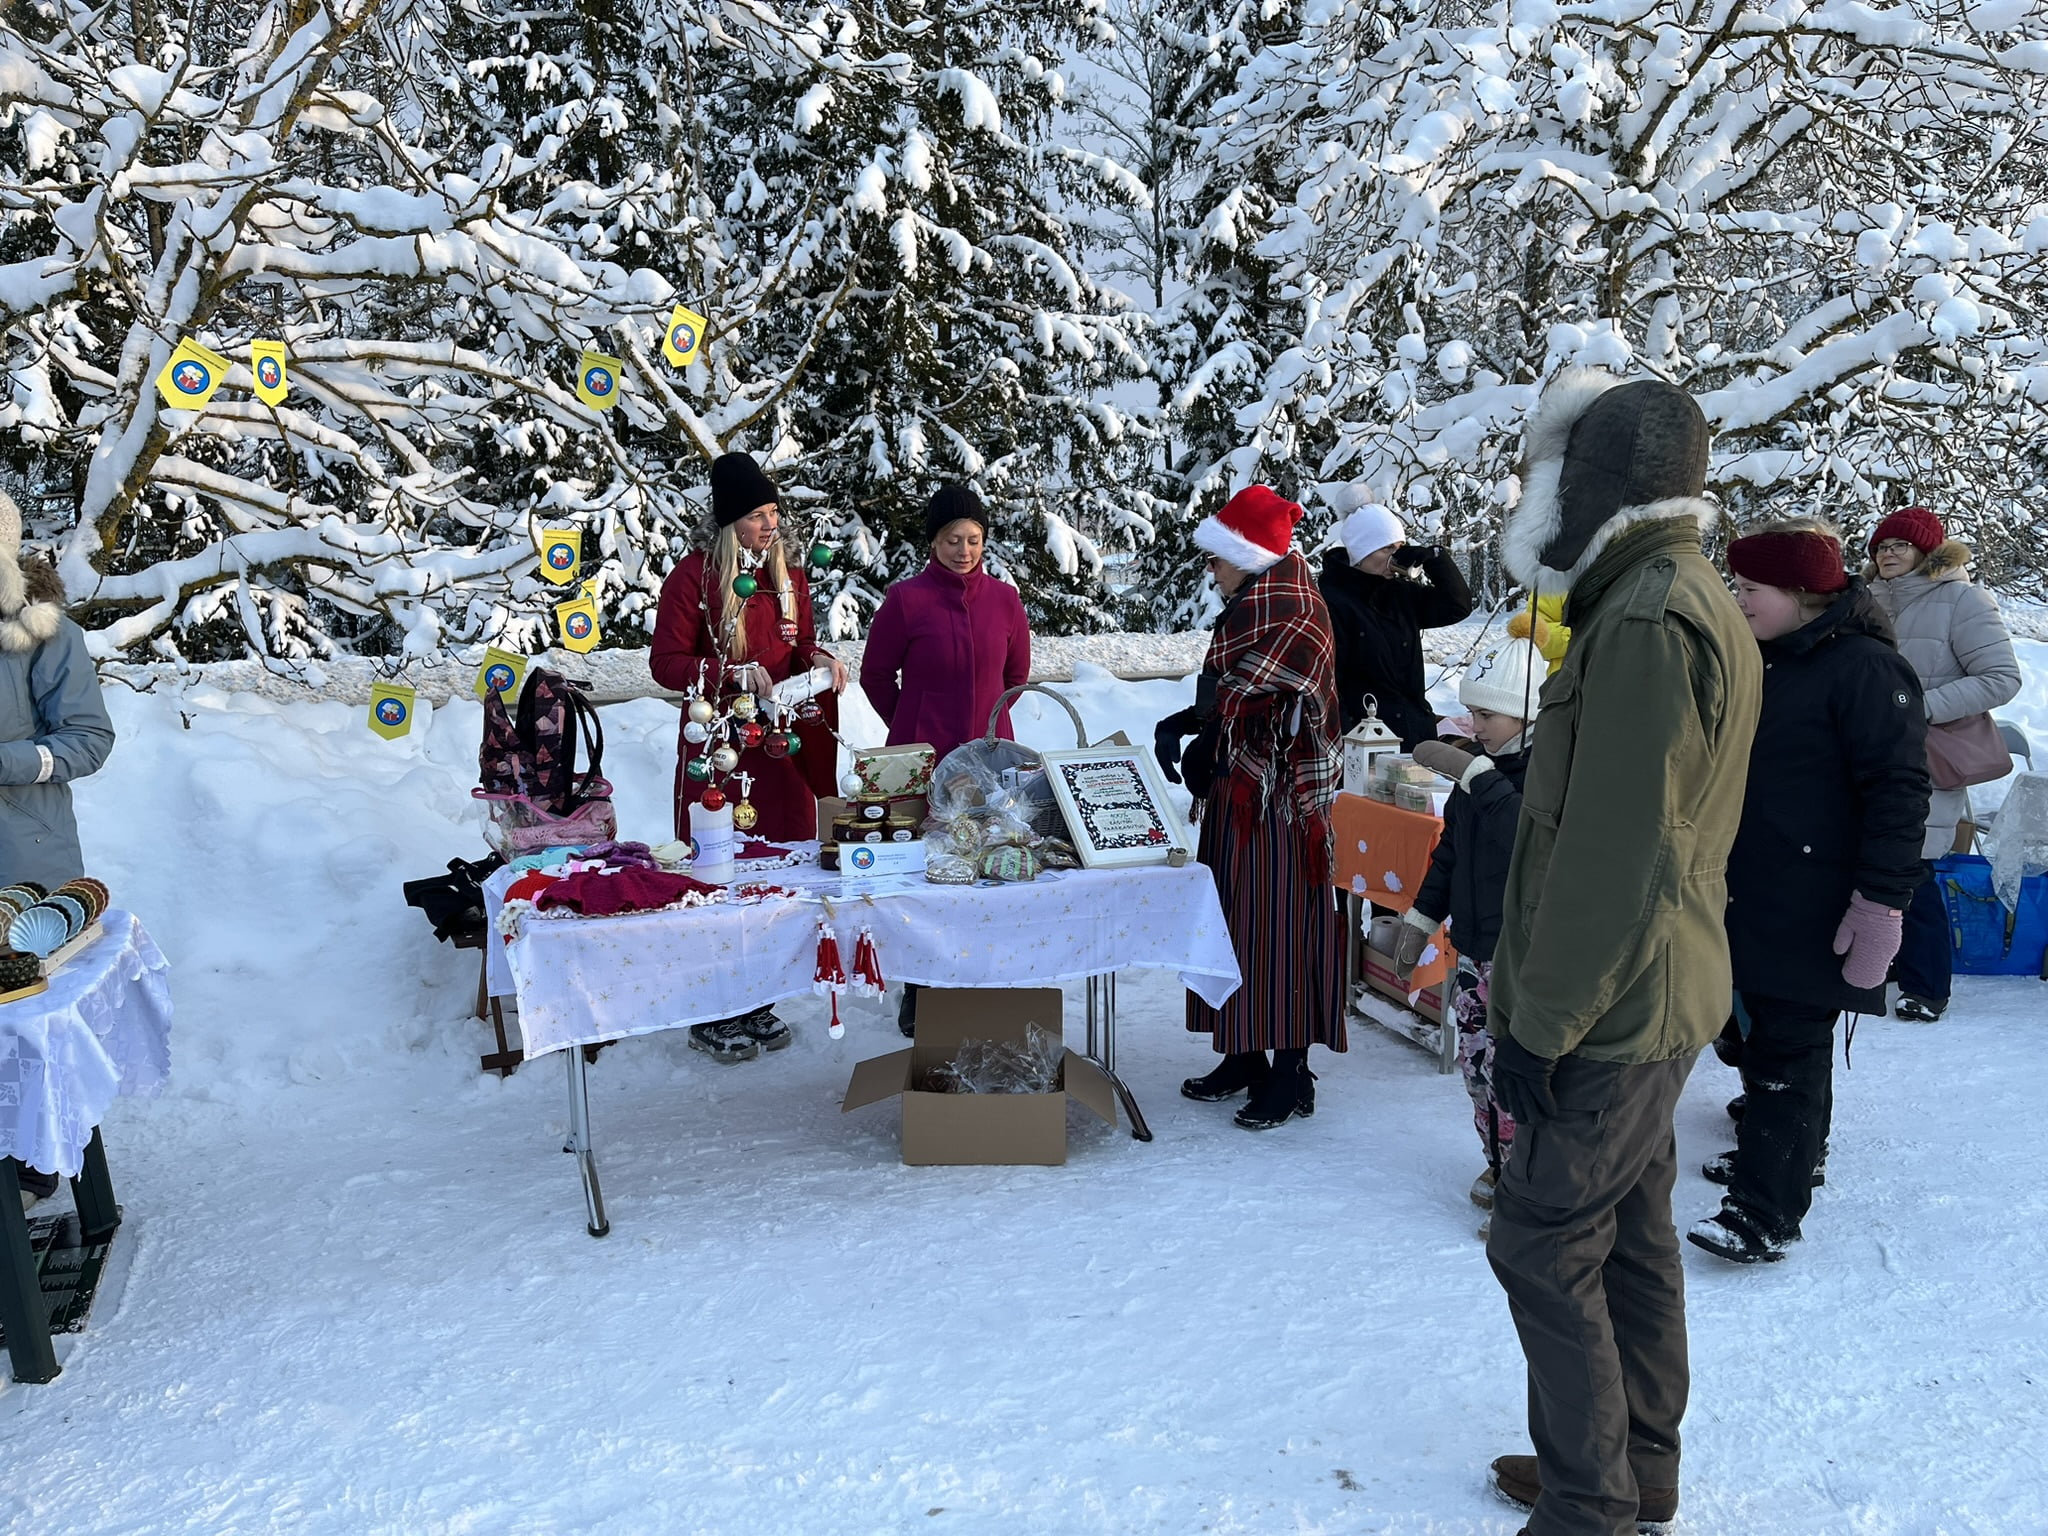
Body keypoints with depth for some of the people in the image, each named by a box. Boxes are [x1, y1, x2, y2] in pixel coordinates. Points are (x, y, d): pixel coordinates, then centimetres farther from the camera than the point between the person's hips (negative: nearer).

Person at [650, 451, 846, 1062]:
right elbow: (666, 662, -9)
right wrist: (734, 675, -21)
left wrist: (818, 656, -2)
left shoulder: (788, 575, 11)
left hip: (781, 744, 6)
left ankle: (756, 1004, 22)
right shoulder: (694, 575, -7)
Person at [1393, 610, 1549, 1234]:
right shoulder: (1479, 766, 9)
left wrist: (1477, 776, -33)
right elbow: (1450, 850, 18)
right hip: (1474, 944, 8)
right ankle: (1501, 1163, 34)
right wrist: (1421, 919, 18)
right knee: (1476, 1060, 16)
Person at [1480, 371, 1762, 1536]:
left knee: (1543, 1246, 1)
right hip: (1660, 1000, 10)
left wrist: (1539, 1023, -19)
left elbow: (1610, 855, -25)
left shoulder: (1648, 618, -20)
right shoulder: (1694, 600, 13)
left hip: (1614, 1012, -10)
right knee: (1632, 1237, 18)